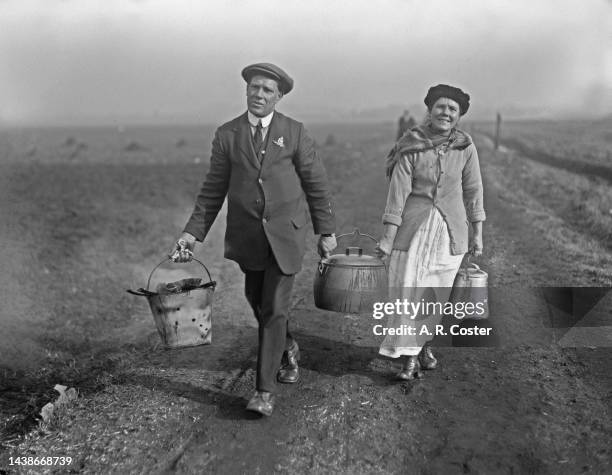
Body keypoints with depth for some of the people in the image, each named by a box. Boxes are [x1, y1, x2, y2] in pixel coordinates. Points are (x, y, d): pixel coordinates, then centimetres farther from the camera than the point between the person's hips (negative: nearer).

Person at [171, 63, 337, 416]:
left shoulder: (295, 133, -3)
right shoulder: (227, 135, 1)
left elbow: (317, 184, 2)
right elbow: (213, 190, 4)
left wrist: (326, 231, 1)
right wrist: (193, 233, -4)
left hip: (286, 233, -3)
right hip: (246, 235, 3)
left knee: (275, 308, -7)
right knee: (259, 304, 16)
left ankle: (265, 390, 1)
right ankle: (288, 349, 45)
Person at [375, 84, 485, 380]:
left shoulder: (465, 147, -1)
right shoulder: (411, 146, -7)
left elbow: (473, 190, 5)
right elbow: (398, 190, -9)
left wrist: (477, 233, 6)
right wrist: (388, 237, -12)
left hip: (450, 229, 2)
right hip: (414, 227, -2)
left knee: (437, 293, 10)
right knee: (409, 291, -1)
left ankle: (424, 344, 34)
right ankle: (408, 358, 12)